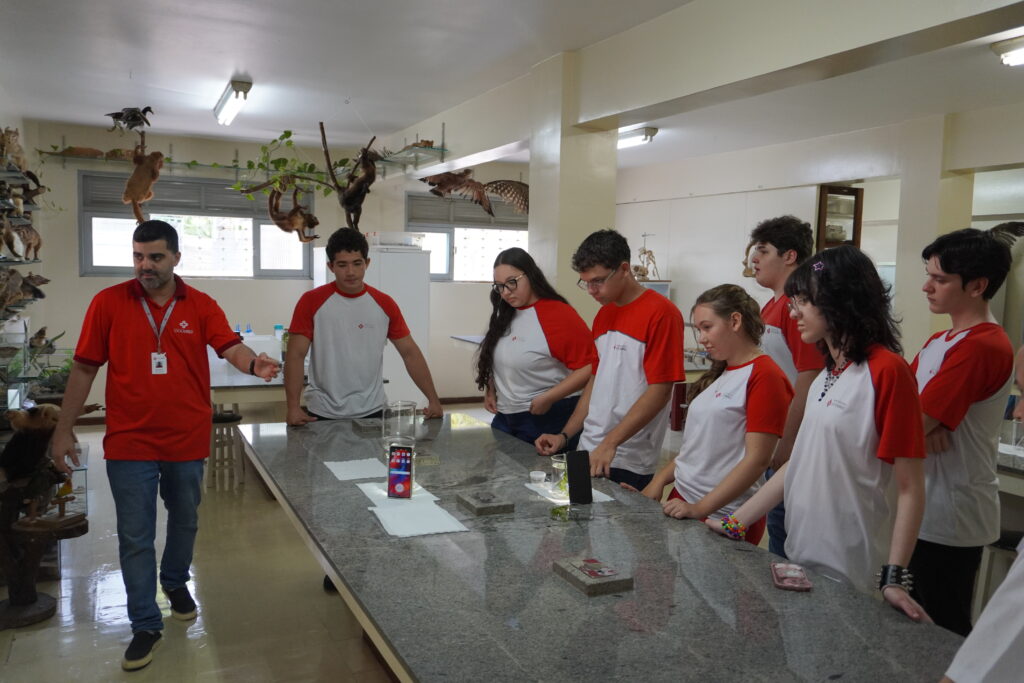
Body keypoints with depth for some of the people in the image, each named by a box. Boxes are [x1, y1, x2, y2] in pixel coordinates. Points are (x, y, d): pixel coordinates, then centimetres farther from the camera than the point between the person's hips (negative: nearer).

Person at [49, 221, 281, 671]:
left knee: (185, 520, 21)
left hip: (187, 440, 2)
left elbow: (231, 348, -14)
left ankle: (176, 582, 48)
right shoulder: (108, 303, -5)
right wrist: (63, 430, 0)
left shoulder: (201, 306, -2)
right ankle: (145, 625, 21)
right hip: (129, 443, -1)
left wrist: (253, 364, -38)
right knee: (135, 537, 6)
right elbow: (85, 368, -1)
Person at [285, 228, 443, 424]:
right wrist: (293, 407, -19)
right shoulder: (311, 302, -6)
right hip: (323, 413, -2)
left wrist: (434, 400, -4)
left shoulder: (385, 304, 0)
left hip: (372, 412, 2)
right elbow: (295, 355, -8)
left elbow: (410, 353, 3)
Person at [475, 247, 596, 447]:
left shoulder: (560, 315, -17)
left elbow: (589, 367, -21)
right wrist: (490, 391, 5)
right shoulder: (505, 316, 7)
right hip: (505, 418, 7)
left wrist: (547, 398, -23)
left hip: (548, 419, -7)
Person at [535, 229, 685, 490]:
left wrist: (609, 443, -19)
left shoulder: (661, 313, -11)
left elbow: (660, 390, -15)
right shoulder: (603, 315, 13)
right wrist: (565, 435, 9)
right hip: (588, 453, 7)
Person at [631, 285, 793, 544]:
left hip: (721, 515, -7)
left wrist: (701, 508, -20)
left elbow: (756, 459, -18)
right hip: (681, 503, 7)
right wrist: (658, 482, 4)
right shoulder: (720, 374, 12)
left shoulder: (764, 376, -13)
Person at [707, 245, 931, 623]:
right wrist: (734, 522, 7)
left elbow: (910, 488, -16)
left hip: (851, 576, -7)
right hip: (802, 558, 7)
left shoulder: (887, 371, -15)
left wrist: (894, 577, -22)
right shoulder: (826, 375, 8)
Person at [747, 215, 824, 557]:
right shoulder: (771, 307, 12)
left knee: (783, 528, 2)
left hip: (790, 446, -9)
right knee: (777, 531, 18)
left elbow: (808, 383, -21)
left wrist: (786, 446, -18)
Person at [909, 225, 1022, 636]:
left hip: (949, 522, -9)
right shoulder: (939, 341, 11)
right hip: (923, 509, 9)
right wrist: (927, 425, -12)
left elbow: (913, 425, -23)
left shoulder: (982, 347, -20)